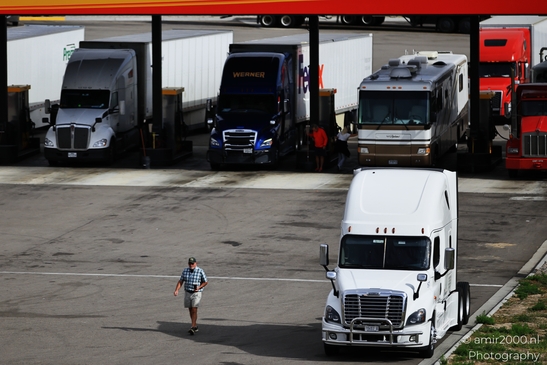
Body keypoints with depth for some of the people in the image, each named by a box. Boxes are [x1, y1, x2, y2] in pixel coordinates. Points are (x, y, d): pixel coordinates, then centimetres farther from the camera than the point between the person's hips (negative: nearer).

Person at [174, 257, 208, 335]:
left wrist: (199, 287, -15)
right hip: (187, 292, 5)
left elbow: (205, 282, 1)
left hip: (196, 293, -5)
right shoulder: (185, 270, 5)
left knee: (194, 310, -13)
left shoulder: (200, 271, -6)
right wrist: (176, 290, -7)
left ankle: (192, 327, -16)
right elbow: (180, 281, 7)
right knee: (190, 310, 11)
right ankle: (195, 326, 25)